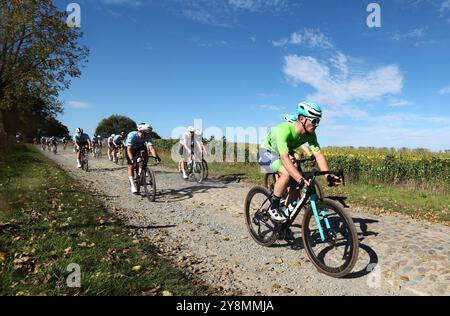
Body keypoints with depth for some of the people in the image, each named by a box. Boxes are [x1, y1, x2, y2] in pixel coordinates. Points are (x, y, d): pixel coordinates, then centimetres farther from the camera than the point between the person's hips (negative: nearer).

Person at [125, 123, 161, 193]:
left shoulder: (147, 137, -28)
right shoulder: (132, 135, -36)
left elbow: (151, 147, -39)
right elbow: (129, 149, -40)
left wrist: (156, 156, -55)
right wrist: (131, 159, -55)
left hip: (139, 147, 3)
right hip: (130, 148, -3)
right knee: (131, 166, -11)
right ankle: (132, 185, -4)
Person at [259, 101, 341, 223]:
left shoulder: (310, 134, -15)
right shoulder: (284, 130, -37)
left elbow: (318, 154, -19)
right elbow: (284, 158, -46)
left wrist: (329, 176, -33)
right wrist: (301, 179, -56)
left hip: (282, 154, 7)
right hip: (267, 152, -7)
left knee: (296, 186, -5)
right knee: (286, 174, -33)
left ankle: (285, 219, 15)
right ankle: (273, 208, -14)